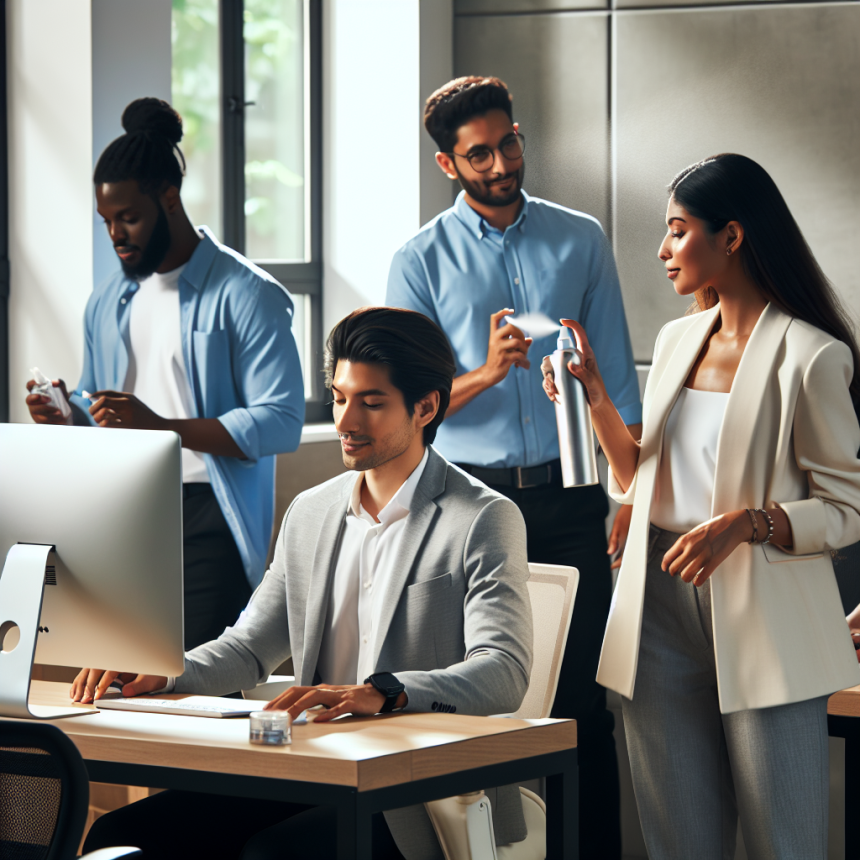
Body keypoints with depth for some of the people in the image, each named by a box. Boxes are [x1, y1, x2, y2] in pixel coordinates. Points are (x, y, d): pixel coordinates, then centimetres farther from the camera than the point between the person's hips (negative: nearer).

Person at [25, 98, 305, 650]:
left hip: (206, 516, -6)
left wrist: (161, 427, -22)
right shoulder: (108, 302, 18)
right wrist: (65, 417, 3)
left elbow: (281, 423, -14)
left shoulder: (246, 294, -5)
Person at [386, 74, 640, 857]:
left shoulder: (580, 241, 8)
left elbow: (617, 377, 10)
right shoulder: (420, 262, 3)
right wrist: (486, 373, -20)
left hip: (570, 496, 1)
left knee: (582, 692, -1)